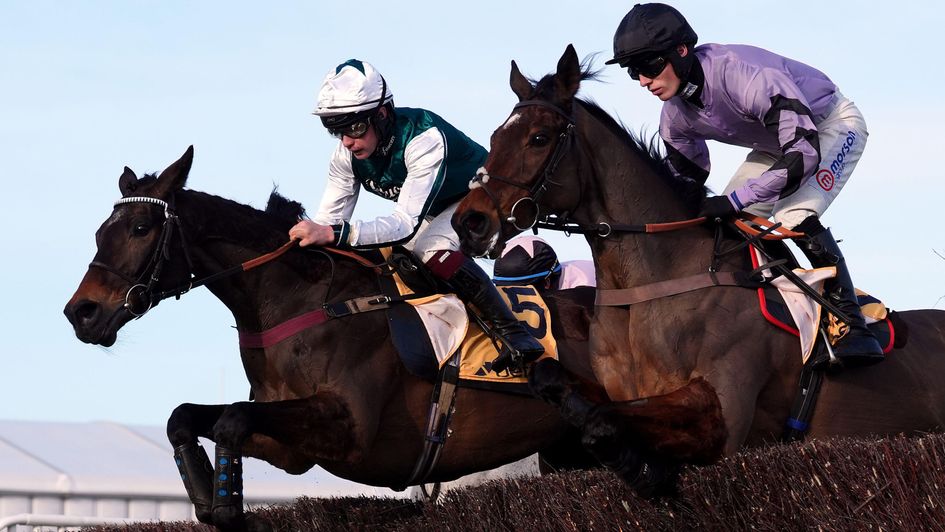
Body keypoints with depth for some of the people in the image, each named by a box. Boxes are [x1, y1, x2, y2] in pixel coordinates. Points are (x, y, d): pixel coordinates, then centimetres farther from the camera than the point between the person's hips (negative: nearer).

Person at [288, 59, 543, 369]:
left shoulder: (424, 139, -39)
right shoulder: (347, 155, -17)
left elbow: (406, 224, -46)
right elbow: (328, 220, -14)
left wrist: (334, 233, -58)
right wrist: (303, 238, -36)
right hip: (432, 212, 8)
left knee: (432, 250, -35)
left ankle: (511, 329, -27)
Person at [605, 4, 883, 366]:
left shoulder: (741, 72, -40)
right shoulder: (675, 117, -13)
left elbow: (804, 155, -42)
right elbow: (687, 178, 6)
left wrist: (735, 200, -41)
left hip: (833, 125, -8)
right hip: (778, 142, 8)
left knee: (794, 218, -29)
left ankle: (851, 324, -21)